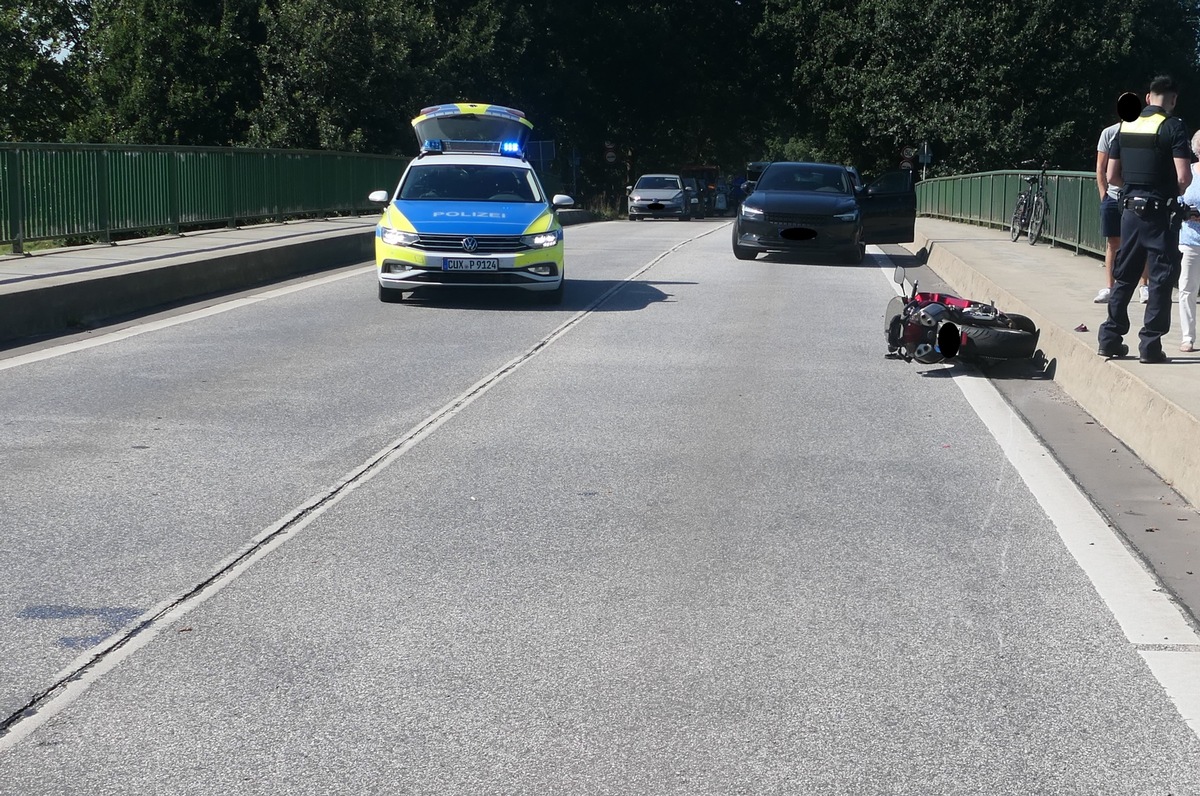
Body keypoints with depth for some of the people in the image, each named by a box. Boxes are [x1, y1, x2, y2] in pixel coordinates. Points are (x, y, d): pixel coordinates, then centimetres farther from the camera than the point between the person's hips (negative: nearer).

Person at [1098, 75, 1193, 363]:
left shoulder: (1126, 125, 7)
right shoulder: (1172, 126, -11)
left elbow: (1112, 175, 9)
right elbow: (1184, 177, -17)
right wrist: (1177, 191, 3)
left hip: (1131, 209, 5)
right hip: (1160, 211, -5)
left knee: (1124, 275, 14)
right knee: (1162, 278, 2)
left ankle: (1110, 338, 15)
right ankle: (1150, 344, 0)